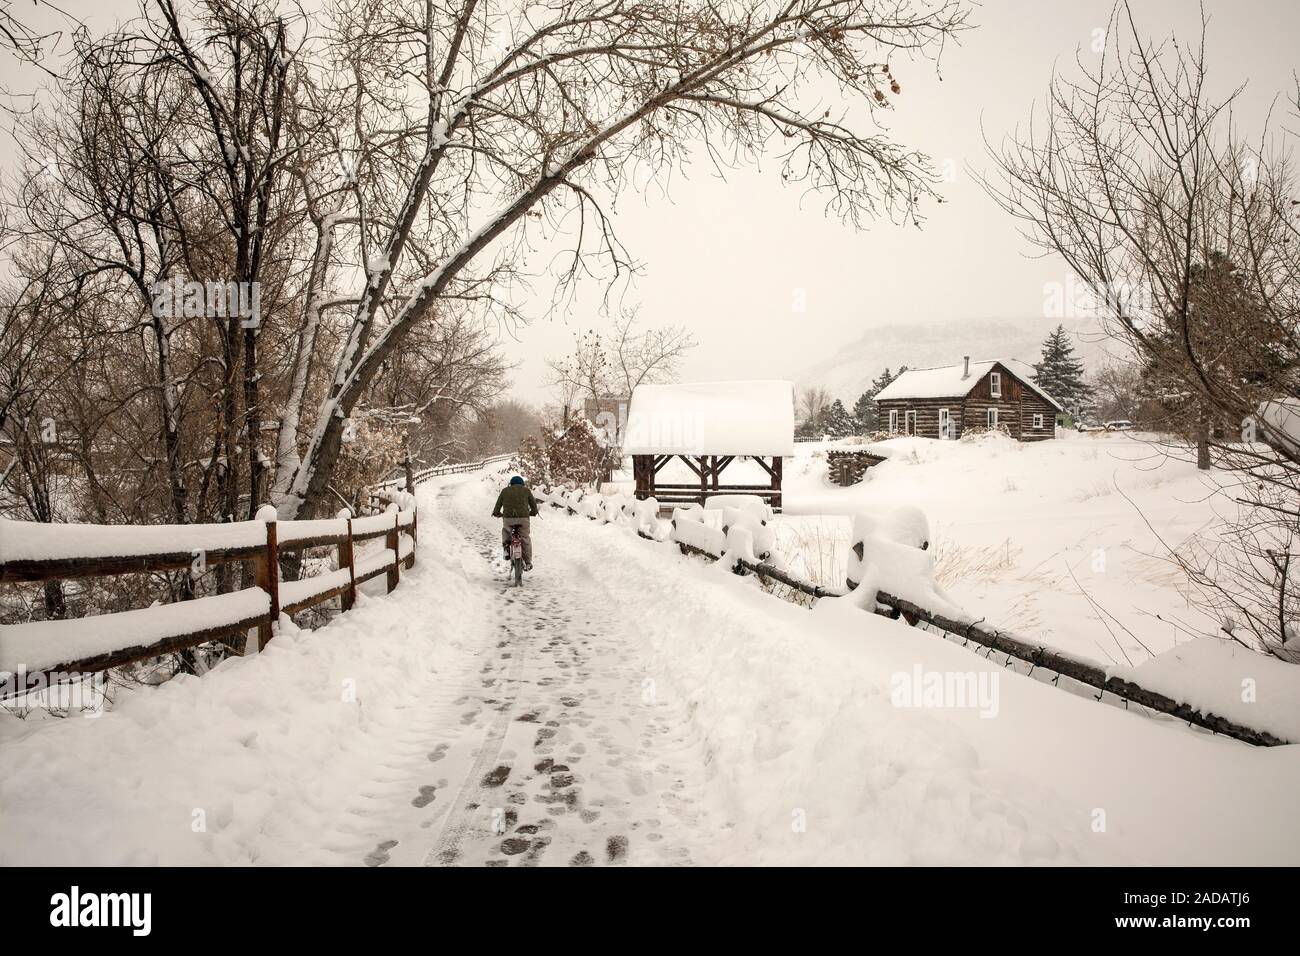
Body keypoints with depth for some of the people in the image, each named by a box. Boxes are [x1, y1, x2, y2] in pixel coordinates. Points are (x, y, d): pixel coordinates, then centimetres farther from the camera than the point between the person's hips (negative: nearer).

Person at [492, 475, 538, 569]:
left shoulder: (505, 491, 16)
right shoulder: (526, 490, 14)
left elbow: (497, 507, 15)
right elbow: (534, 506, 17)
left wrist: (497, 514, 34)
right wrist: (533, 513, 37)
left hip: (508, 518, 1)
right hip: (523, 519, -1)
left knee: (505, 530, 33)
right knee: (526, 539, 17)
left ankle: (506, 547, 11)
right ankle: (528, 563, 18)